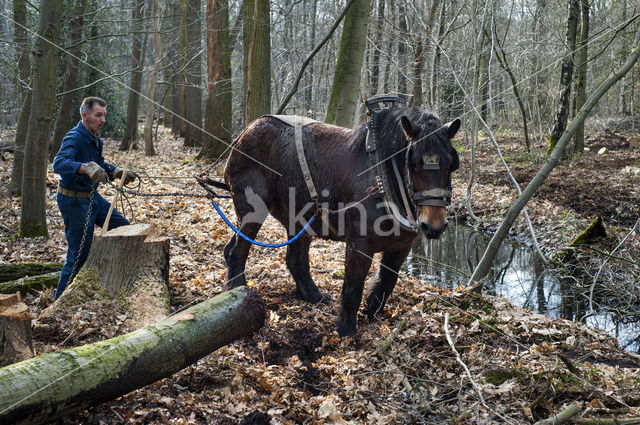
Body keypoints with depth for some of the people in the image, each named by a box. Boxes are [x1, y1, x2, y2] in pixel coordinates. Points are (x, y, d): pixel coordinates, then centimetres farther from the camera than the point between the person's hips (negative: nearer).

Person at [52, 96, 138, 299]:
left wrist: (118, 172, 4)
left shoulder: (95, 139, 7)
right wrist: (86, 167, -55)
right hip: (74, 201, -9)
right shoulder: (74, 138, -22)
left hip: (92, 197, 9)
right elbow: (59, 164, -39)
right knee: (79, 254, -3)